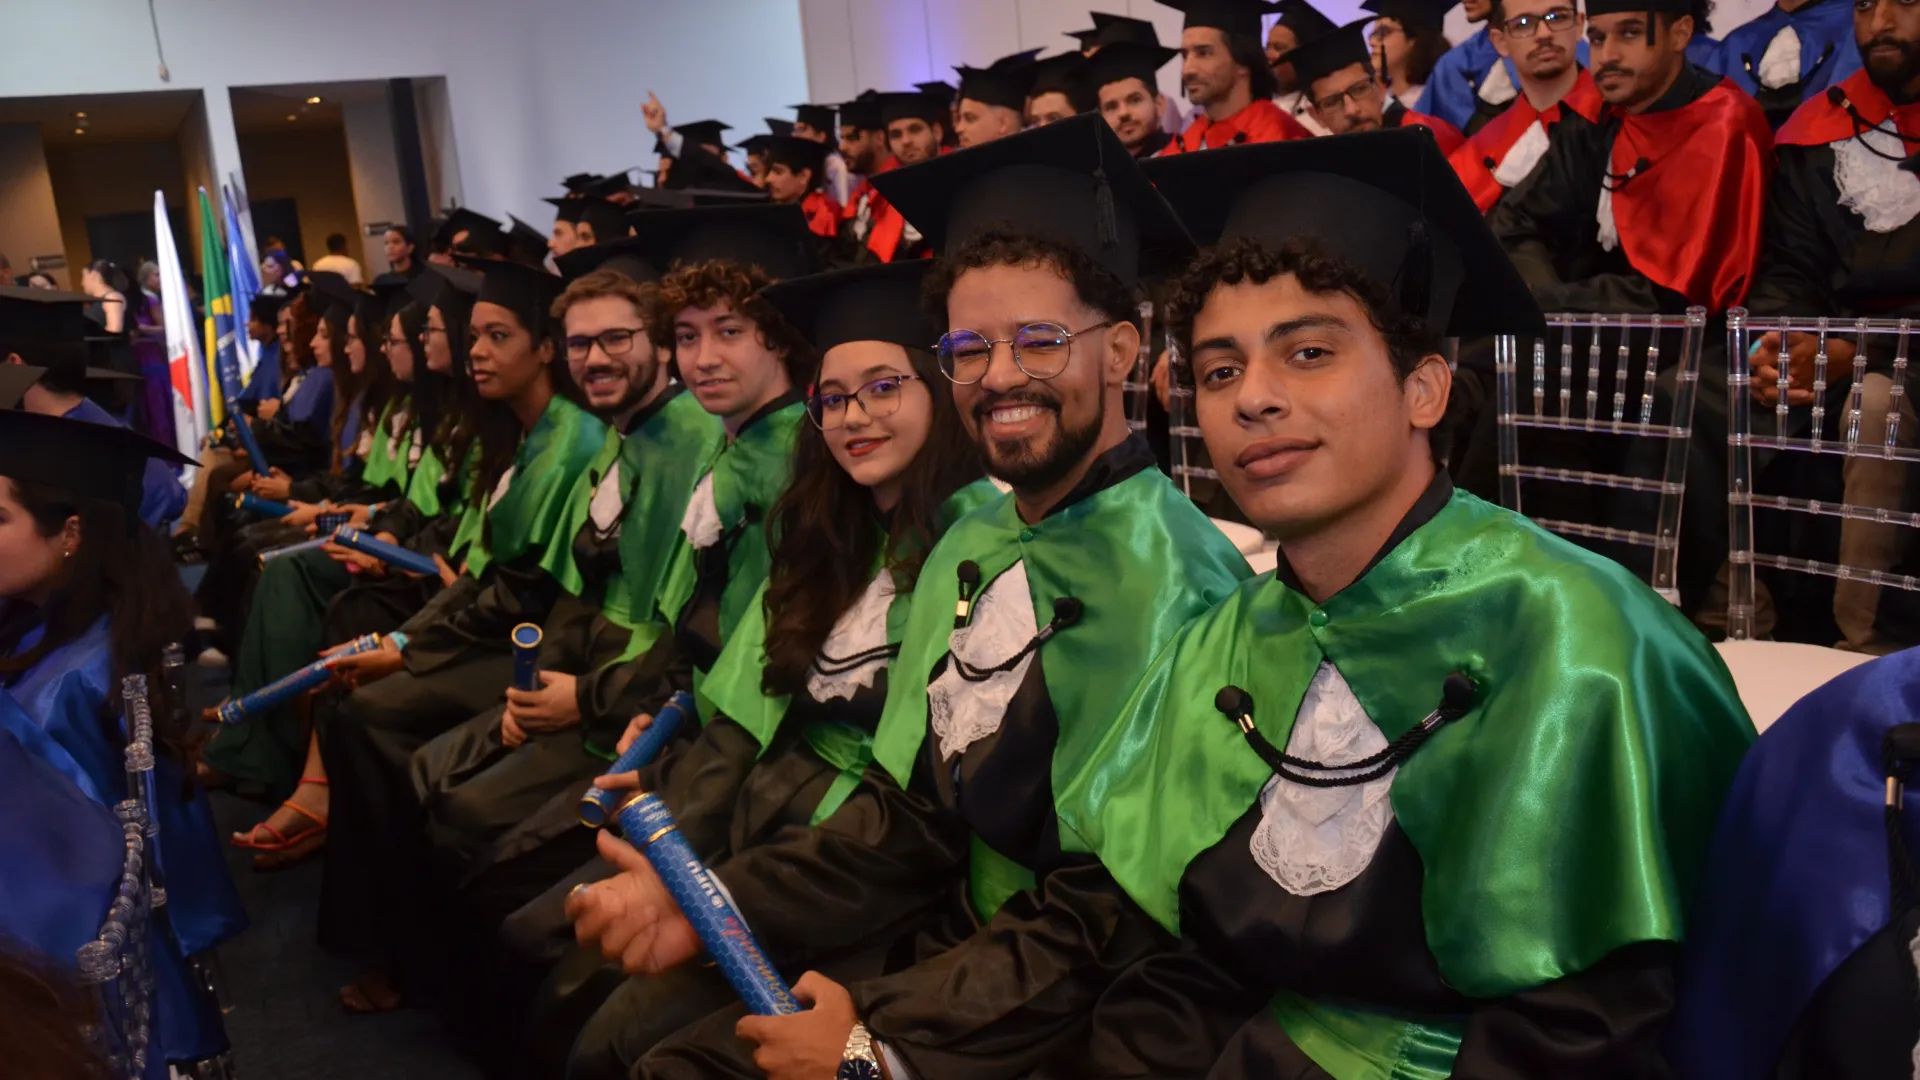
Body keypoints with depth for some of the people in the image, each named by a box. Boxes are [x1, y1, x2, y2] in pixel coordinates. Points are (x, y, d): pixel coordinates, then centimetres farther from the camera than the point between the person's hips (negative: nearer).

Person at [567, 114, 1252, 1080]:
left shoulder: (1172, 579, -19)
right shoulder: (970, 550, 5)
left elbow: (1123, 919, -20)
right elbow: (903, 814, 5)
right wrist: (715, 900, -8)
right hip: (953, 949, 6)